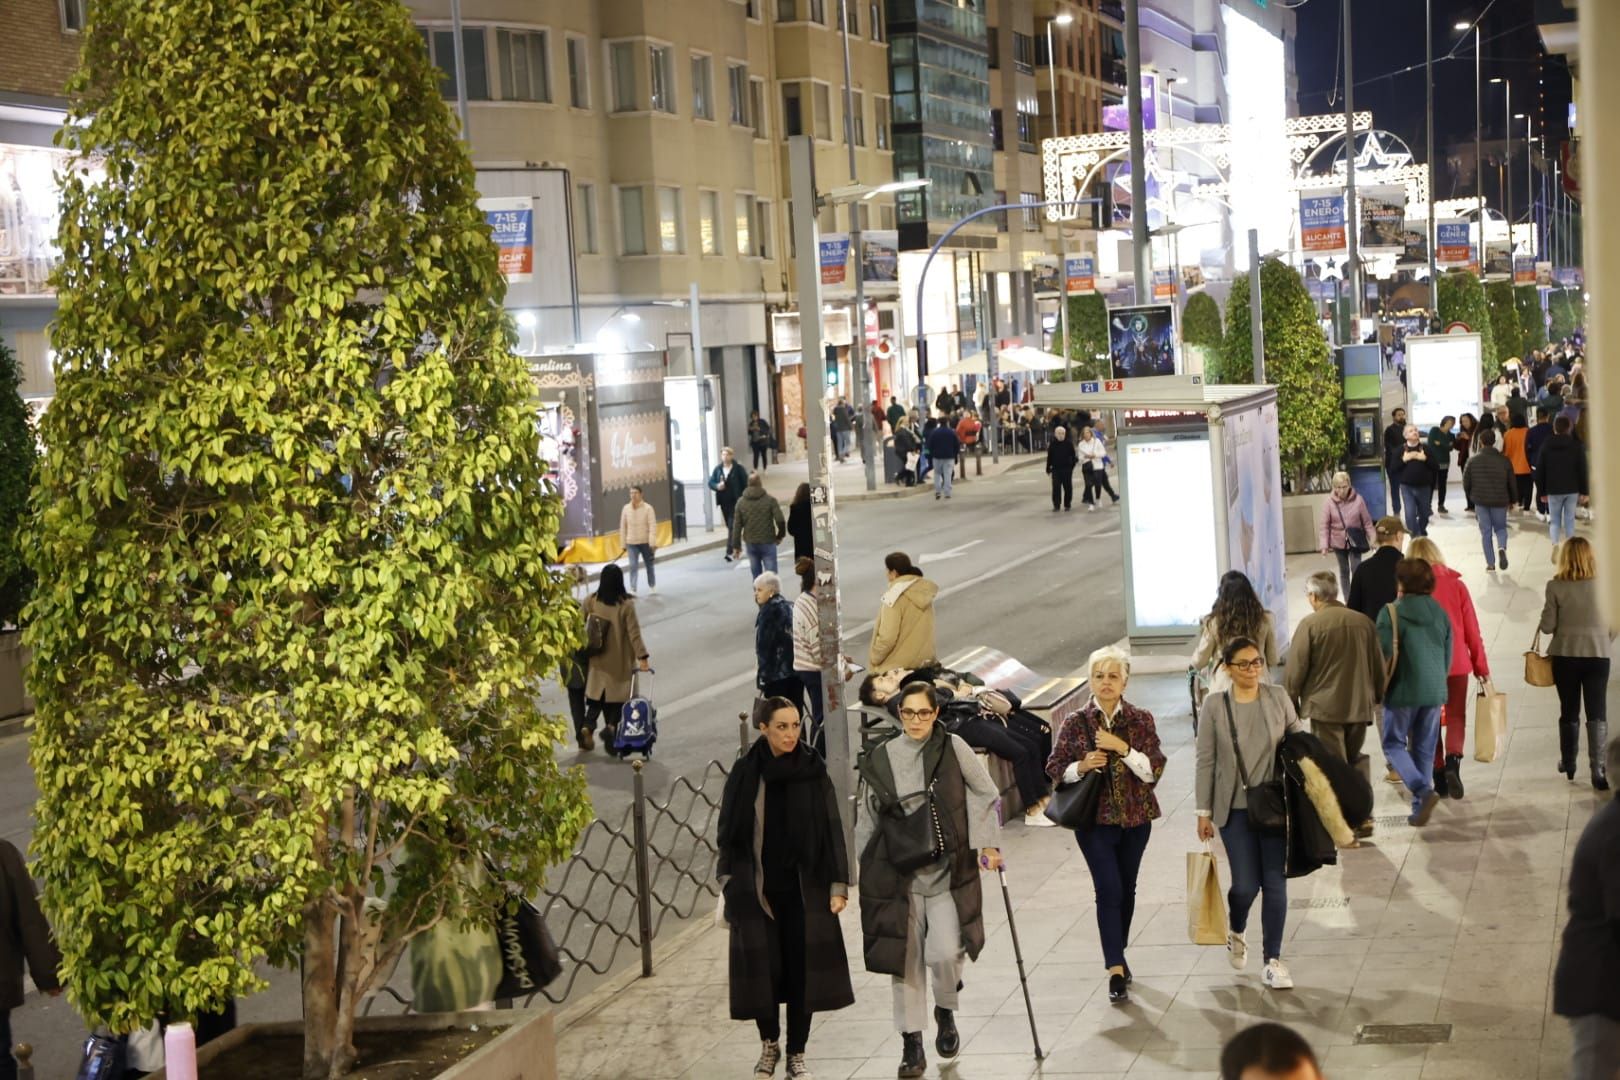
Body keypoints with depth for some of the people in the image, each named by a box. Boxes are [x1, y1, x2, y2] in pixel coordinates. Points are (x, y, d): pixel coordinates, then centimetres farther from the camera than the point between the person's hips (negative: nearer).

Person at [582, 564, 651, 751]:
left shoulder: (590, 602, -5)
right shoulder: (626, 605, -14)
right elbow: (634, 633, -15)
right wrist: (642, 658, -12)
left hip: (598, 661, 3)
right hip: (620, 662, -3)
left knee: (598, 697, 14)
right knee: (618, 697, 8)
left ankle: (588, 725, -8)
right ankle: (611, 726, -14)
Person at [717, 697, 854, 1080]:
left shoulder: (813, 771, -2)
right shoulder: (745, 773, -2)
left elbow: (832, 829, 0)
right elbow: (728, 832, 4)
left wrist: (838, 884, -3)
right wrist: (730, 886, 2)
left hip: (804, 889, 0)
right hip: (757, 890, 0)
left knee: (802, 969, 2)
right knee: (762, 969, 3)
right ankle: (769, 1043, 27)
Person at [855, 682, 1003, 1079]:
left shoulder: (953, 748, -3)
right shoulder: (879, 758, 2)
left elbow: (986, 795, 4)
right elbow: (867, 819, 10)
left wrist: (988, 844, -4)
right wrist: (863, 871, 11)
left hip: (947, 869, -2)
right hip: (898, 874, 2)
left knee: (945, 952, -12)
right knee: (905, 958, 4)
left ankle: (946, 1013, 20)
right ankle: (911, 1043, 16)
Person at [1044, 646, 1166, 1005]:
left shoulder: (1141, 721, -1)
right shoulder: (1075, 724, -3)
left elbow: (1154, 770, -9)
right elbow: (1055, 769, 1)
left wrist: (1122, 747, -20)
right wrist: (1081, 766, -18)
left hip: (1135, 818, 2)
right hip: (1094, 819, -2)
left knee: (1127, 889, 14)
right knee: (1109, 891, -12)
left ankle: (1118, 954, 34)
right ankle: (1116, 970, -11)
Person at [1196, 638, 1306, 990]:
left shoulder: (1278, 698, -1)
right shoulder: (1214, 705, -5)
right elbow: (1205, 760, -2)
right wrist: (1204, 811, -2)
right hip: (1235, 807, -2)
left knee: (1275, 882, 1)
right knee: (1246, 884, -3)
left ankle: (1273, 961, 12)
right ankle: (1235, 932, 31)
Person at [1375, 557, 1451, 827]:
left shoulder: (1391, 613, -11)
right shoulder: (1440, 613, 4)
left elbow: (1384, 655, -11)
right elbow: (1448, 656, 9)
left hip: (1403, 692, -4)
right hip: (1434, 692, 5)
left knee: (1393, 743, 8)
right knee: (1425, 749, 13)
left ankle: (1423, 789, -14)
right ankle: (1420, 808, 13)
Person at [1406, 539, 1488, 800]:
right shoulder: (1456, 584, -1)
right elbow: (1472, 629, 1)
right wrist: (1481, 666, 9)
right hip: (1457, 663, 1)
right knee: (1456, 716, 10)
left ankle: (1440, 778, 9)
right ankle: (1453, 760, -16)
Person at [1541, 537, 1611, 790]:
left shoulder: (1556, 586, -10)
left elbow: (1547, 626, -8)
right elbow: (1612, 622, -5)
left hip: (1565, 656, 1)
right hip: (1597, 655, -1)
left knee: (1569, 712, 16)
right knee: (1597, 714, 1)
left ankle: (1568, 764, 29)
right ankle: (1598, 770, -9)